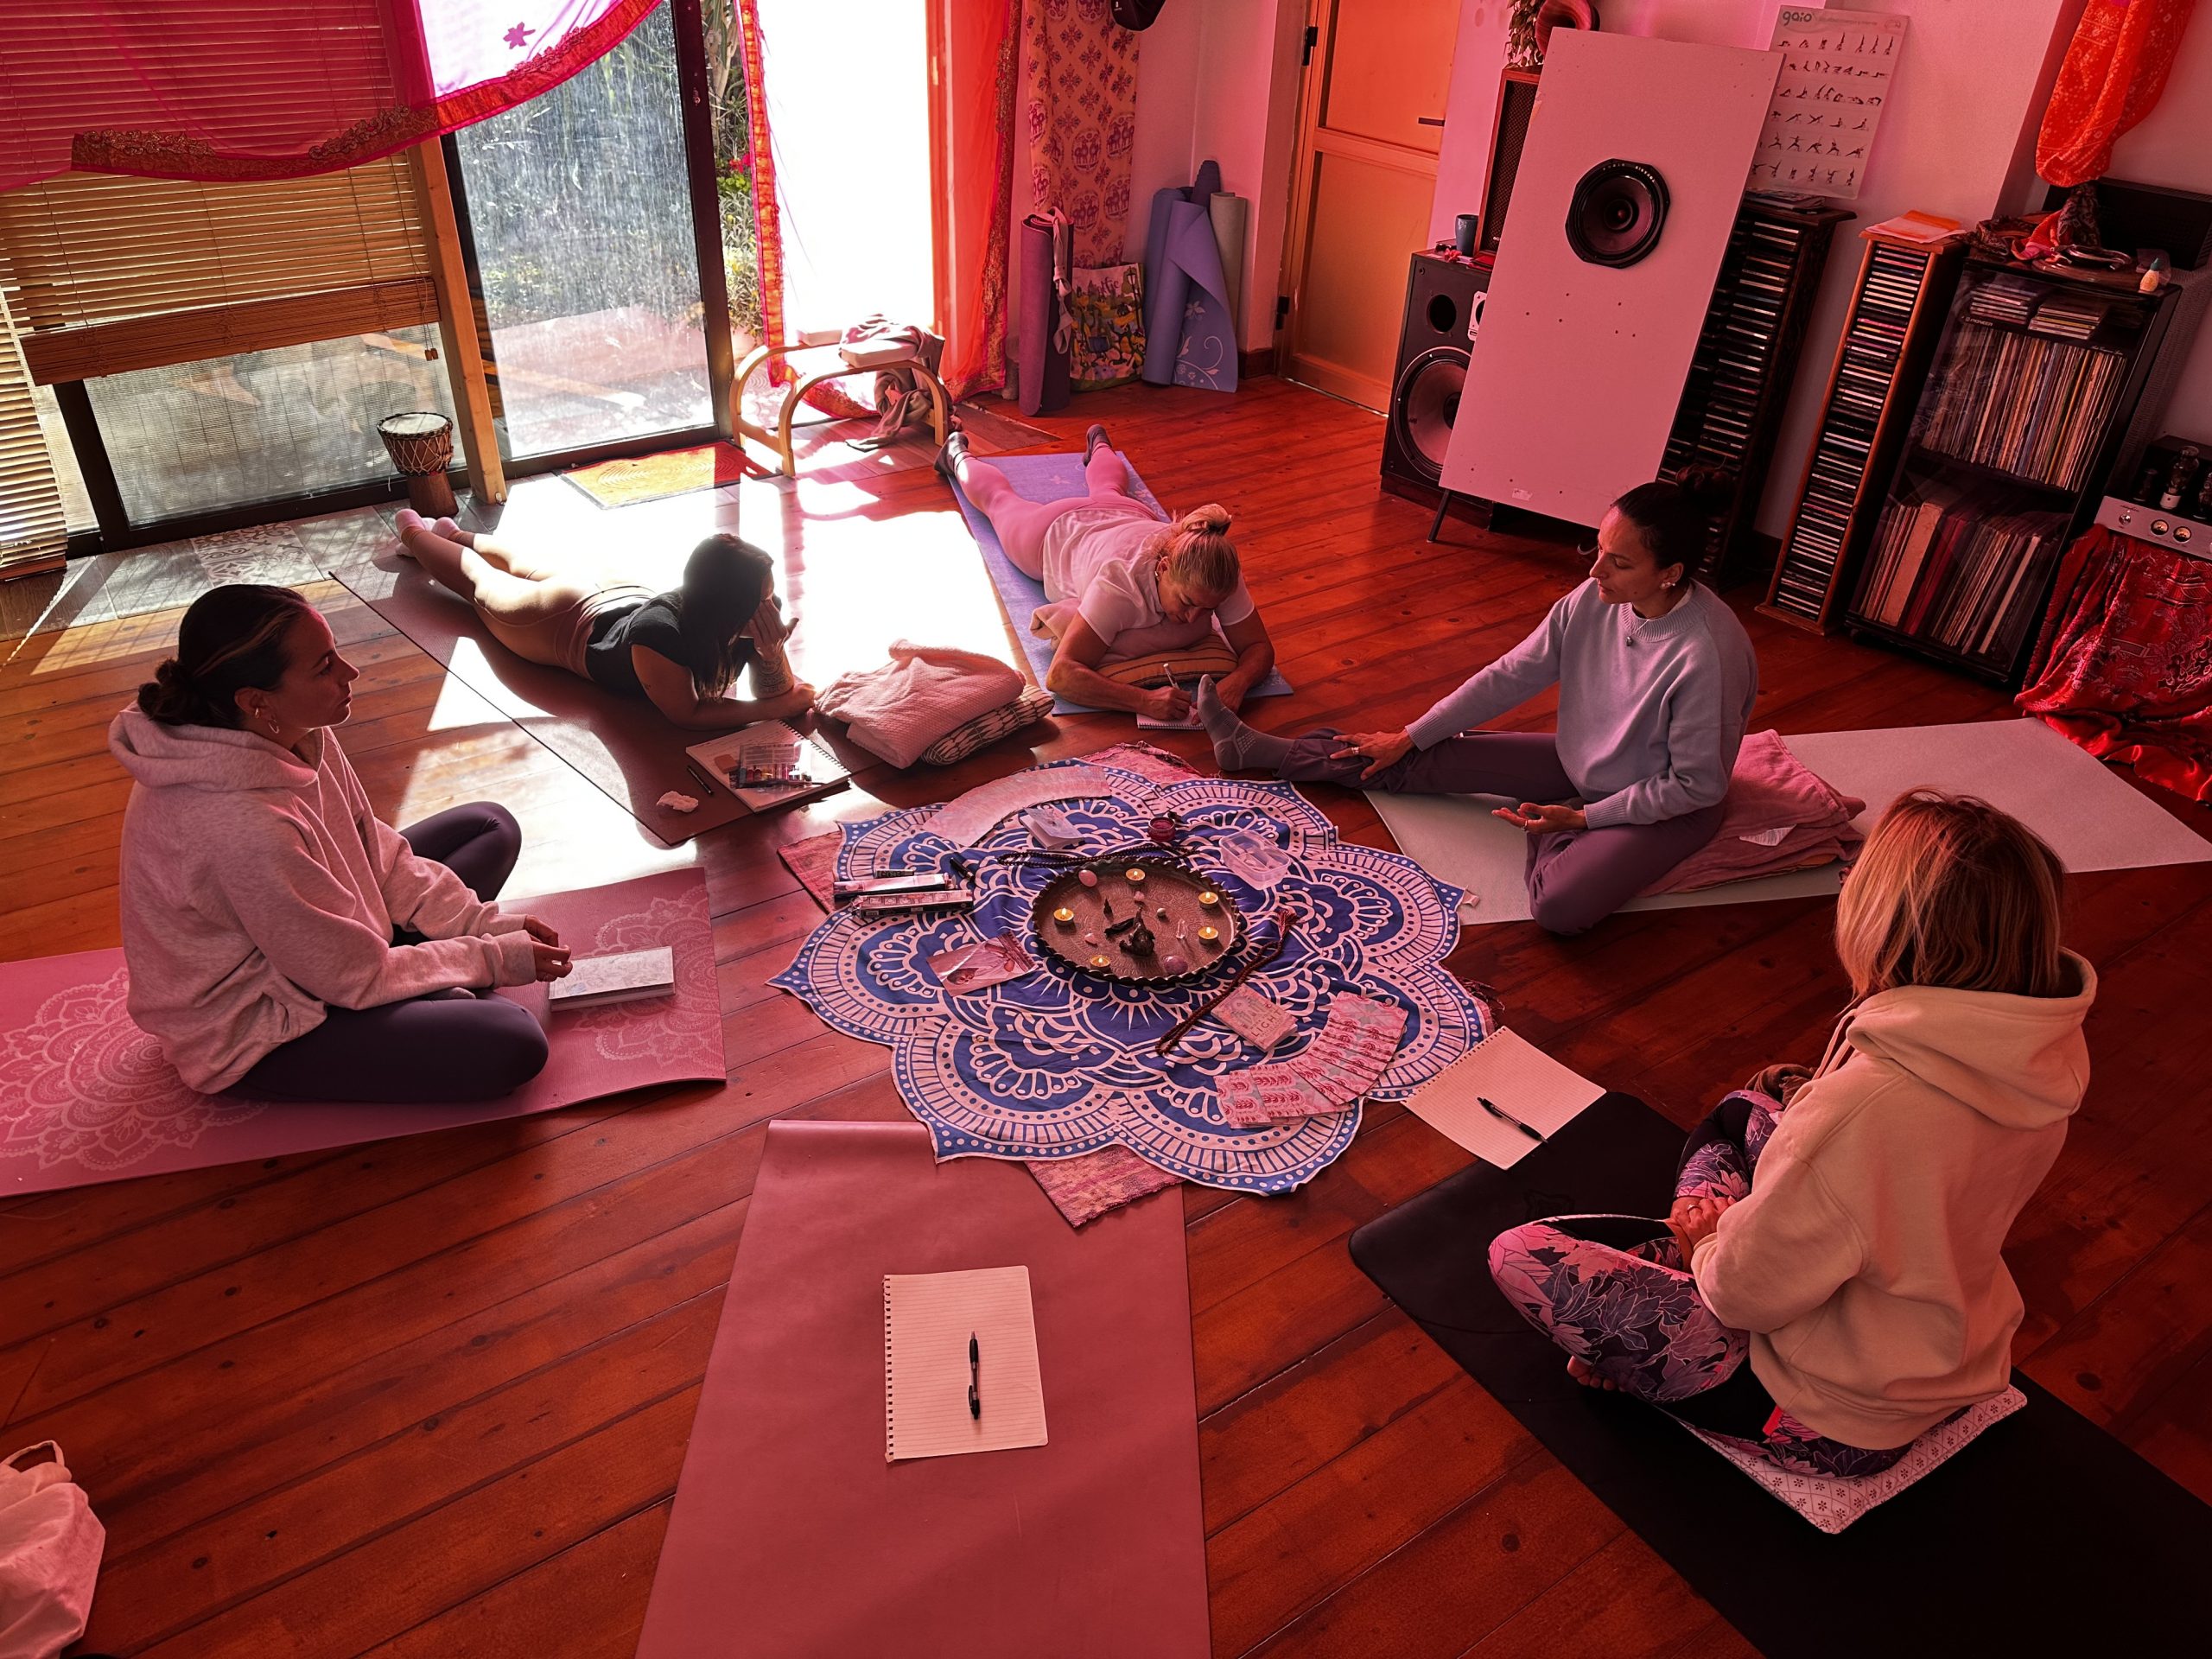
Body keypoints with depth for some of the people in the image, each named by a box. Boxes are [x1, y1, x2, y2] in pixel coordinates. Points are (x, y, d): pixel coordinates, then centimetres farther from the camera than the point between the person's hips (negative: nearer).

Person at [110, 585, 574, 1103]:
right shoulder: (240, 826, -37)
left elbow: (374, 851, 3)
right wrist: (494, 959, -13)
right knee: (511, 1044, -25)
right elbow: (355, 978, -24)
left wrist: (482, 923, -6)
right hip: (252, 1031, -9)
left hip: (308, 940, 9)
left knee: (492, 827, 9)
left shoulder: (292, 733, -12)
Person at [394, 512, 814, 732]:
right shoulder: (657, 634, -50)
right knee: (482, 583, 27)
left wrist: (770, 651, -47)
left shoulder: (750, 618, -34)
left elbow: (780, 690, -26)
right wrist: (772, 709, -48)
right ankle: (416, 532, 55)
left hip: (619, 595, 5)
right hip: (566, 621, -5)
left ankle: (455, 533, 62)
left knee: (524, 569, 34)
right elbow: (686, 714, -42)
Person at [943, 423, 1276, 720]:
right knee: (1000, 499, 31)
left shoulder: (1218, 575, -43)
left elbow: (1259, 647, -35)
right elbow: (1060, 675, -55)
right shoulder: (1123, 581, -53)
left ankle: (1098, 445, 72)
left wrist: (1236, 682, -58)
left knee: (1108, 491, 41)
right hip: (1058, 533, -3)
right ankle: (958, 455, 61)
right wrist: (1144, 701, -68)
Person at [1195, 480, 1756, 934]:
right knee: (1422, 762, -1)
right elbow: (1511, 676, -4)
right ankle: (1255, 750, 8)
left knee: (1559, 907, -32)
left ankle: (1550, 830, 2)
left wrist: (1581, 819, -22)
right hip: (1580, 763, 6)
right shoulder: (1592, 602, -14)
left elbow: (1696, 785, -22)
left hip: (1666, 806, -5)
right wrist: (1409, 738, -1)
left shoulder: (1708, 655, -33)